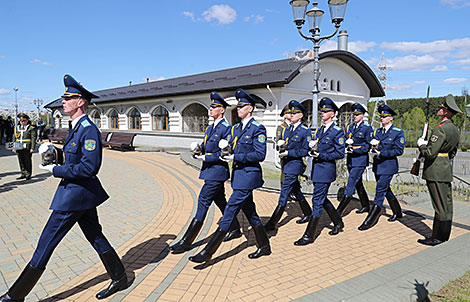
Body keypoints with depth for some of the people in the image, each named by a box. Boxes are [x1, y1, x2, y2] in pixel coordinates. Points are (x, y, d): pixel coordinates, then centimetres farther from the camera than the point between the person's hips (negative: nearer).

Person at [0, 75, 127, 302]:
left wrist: (56, 170, -17)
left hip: (75, 195, -10)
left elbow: (90, 167, -26)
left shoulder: (89, 130, -20)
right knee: (96, 238, 15)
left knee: (46, 243, 2)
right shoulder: (78, 127, 12)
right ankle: (120, 279, 26)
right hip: (81, 194, 10)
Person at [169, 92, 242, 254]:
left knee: (203, 201, -8)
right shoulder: (210, 128, 15)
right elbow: (205, 147, 21)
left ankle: (186, 242, -3)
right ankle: (235, 229, 34)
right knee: (220, 201, 17)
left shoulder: (226, 128, -13)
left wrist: (206, 158, -18)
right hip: (210, 170, 9)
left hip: (217, 171, -9)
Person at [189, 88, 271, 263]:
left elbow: (260, 155, -17)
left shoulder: (257, 129, -11)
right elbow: (231, 148, 18)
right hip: (238, 175, 9)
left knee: (230, 210, -7)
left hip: (248, 176, -9)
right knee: (249, 212, 15)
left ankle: (208, 252, -1)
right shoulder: (236, 128, 14)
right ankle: (264, 246, 30)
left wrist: (236, 157, -19)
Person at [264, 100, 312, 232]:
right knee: (296, 192, 18)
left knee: (284, 195, -7)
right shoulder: (286, 130, 12)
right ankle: (308, 214, 36)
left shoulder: (305, 131, -7)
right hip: (285, 164, 7)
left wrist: (288, 152, -18)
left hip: (294, 165, -7)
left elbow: (305, 151, -12)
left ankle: (272, 224, -4)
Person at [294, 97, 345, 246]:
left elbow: (340, 154, -11)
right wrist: (312, 151, -1)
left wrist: (321, 155, -18)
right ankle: (338, 223, 36)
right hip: (316, 169, 8)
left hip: (326, 169, -8)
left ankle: (309, 235, 0)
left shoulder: (337, 132, -8)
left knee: (317, 201, -6)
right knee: (322, 199, 16)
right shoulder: (319, 130, 15)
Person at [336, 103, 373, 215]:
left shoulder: (367, 128, -6)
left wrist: (355, 150, -18)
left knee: (350, 184, -11)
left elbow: (368, 145, -10)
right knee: (358, 184, 17)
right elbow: (345, 140, 16)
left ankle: (339, 211, -11)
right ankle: (365, 206, 34)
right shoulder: (349, 127, 13)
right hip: (350, 160, 7)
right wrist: (346, 144, -7)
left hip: (360, 160, -7)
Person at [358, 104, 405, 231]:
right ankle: (397, 213, 37)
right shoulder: (378, 131, 12)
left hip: (388, 166, -7)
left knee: (380, 191, -8)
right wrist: (373, 144, -11)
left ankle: (370, 221, -6)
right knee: (386, 190, 18)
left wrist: (382, 153, -18)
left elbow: (399, 150, -12)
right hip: (377, 165, 7)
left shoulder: (398, 132, -7)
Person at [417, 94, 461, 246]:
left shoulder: (440, 129, -19)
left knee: (440, 206, -3)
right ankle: (445, 235, 25)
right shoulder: (454, 128, 11)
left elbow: (430, 153, -23)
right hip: (447, 170, 10)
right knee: (447, 204, 14)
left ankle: (438, 238, 7)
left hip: (435, 172, -10)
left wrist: (421, 144, -5)